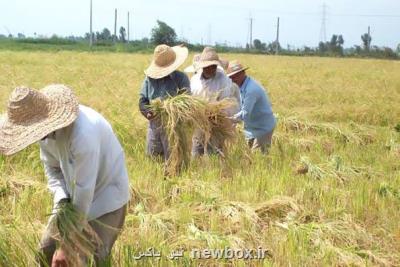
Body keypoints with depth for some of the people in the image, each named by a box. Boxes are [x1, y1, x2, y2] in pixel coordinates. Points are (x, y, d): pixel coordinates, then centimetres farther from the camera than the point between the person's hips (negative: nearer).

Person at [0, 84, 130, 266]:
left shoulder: (83, 135, -37)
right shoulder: (45, 127, -13)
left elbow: (84, 191, -31)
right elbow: (52, 168, 2)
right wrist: (62, 200, -19)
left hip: (106, 194, -7)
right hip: (74, 195, 7)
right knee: (47, 249, 4)